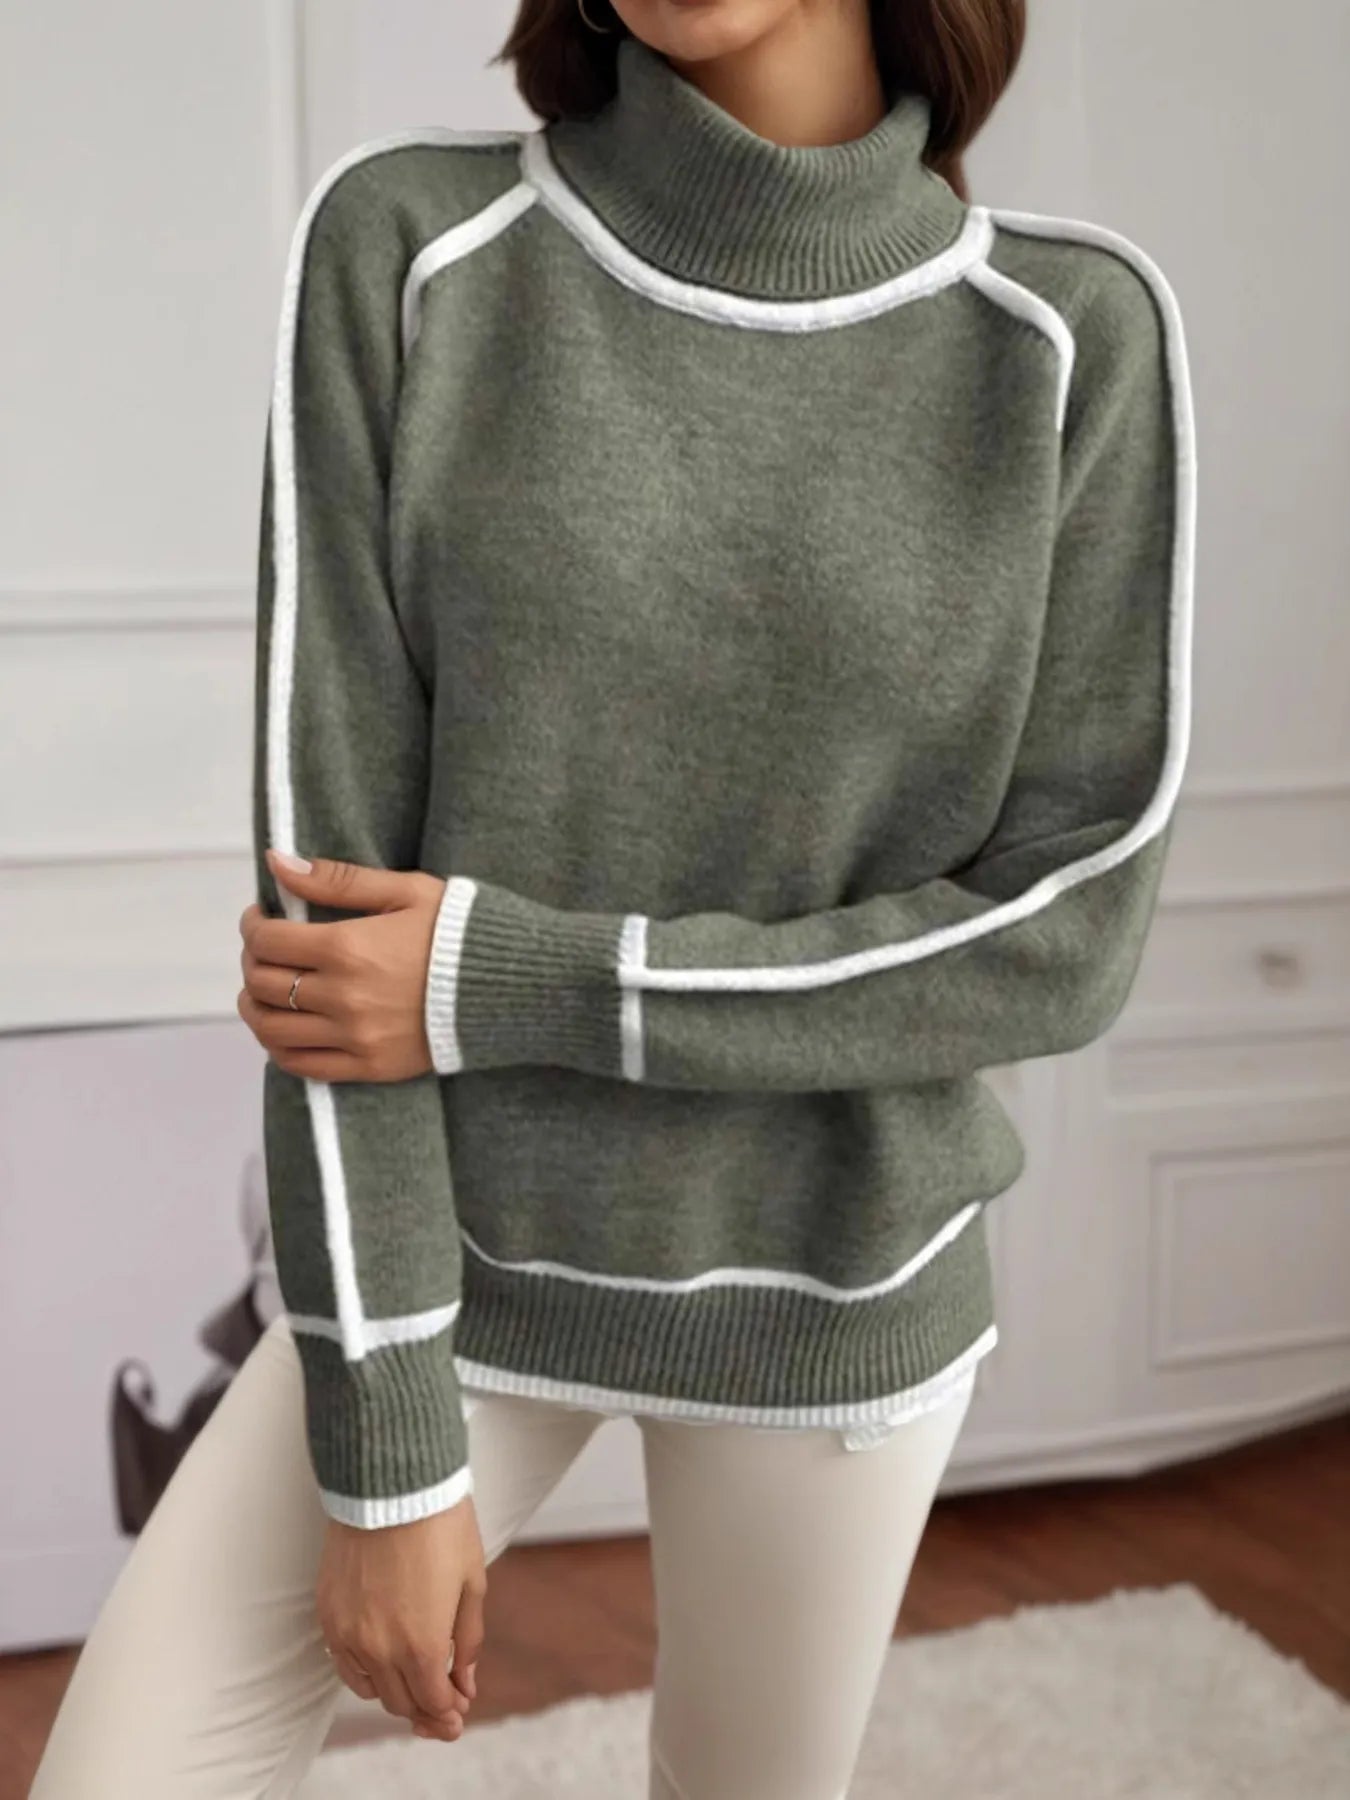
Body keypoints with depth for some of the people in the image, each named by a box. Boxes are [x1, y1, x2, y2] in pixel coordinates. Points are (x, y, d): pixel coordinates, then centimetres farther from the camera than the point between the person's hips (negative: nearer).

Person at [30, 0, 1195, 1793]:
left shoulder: (1080, 340, -11)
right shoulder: (405, 249, -13)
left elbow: (1062, 937, -12)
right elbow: (337, 880, -15)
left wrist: (505, 987, -19)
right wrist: (383, 1442, -15)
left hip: (837, 1291, 0)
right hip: (465, 1265, 0)